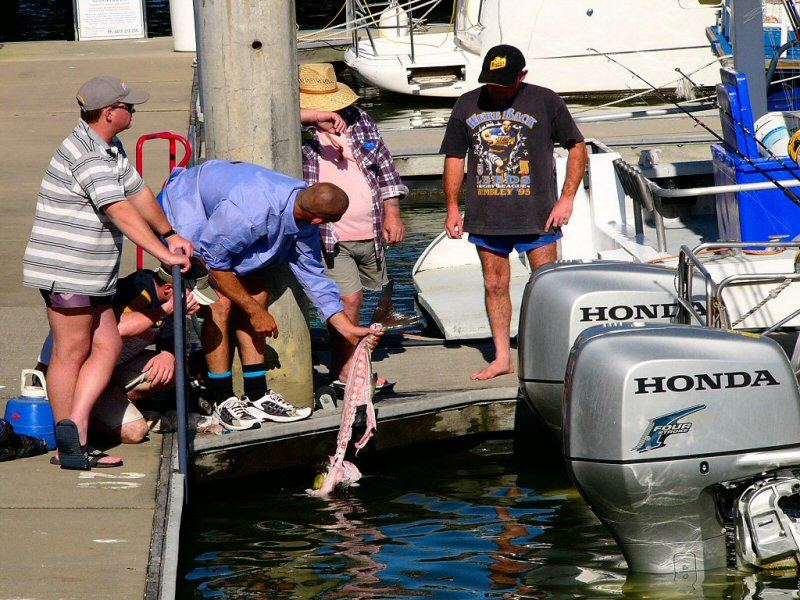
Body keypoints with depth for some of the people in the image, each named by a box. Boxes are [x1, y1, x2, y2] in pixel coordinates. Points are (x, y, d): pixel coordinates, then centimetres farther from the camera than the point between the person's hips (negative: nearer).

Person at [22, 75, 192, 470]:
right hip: (66, 271, -10)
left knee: (106, 346, 5)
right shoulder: (86, 156, -21)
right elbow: (121, 212, -28)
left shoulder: (110, 149, 13)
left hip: (91, 275, 10)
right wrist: (162, 253, -32)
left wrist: (170, 235, 19)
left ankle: (74, 425, -4)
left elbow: (138, 193, 22)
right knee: (71, 352, -3)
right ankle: (70, 450, 2)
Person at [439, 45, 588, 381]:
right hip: (486, 215, 3)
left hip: (536, 215, -3)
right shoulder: (468, 105, 6)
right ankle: (502, 357, 17)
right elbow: (455, 158, 15)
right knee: (495, 286, 8)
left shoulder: (544, 102, -3)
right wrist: (452, 208, 8)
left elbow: (577, 148, 3)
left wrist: (567, 199, -5)